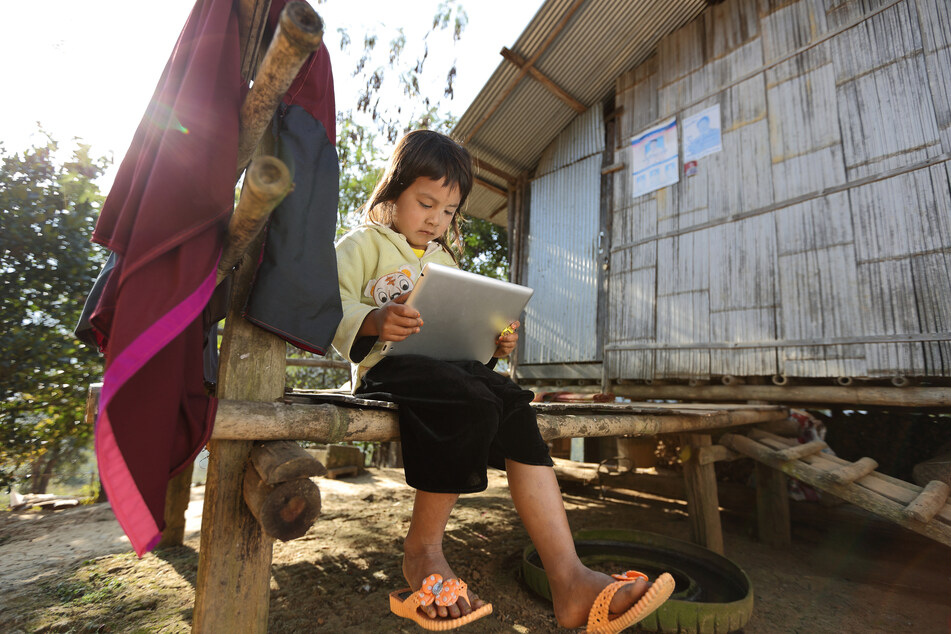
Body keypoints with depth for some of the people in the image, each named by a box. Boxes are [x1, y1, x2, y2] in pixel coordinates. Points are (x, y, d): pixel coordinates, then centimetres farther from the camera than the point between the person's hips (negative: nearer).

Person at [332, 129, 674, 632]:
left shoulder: (445, 260, 28)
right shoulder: (362, 244, 10)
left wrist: (495, 345, 4)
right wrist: (374, 321, -27)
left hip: (450, 365, 6)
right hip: (388, 365, -5)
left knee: (515, 408, -23)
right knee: (472, 402, -35)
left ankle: (567, 577, -25)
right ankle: (423, 548, -12)